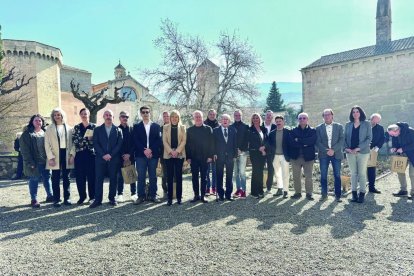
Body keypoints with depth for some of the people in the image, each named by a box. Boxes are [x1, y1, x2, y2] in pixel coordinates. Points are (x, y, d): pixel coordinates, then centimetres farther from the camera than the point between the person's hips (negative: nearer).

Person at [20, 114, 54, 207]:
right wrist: (30, 162, -16)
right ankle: (34, 200, 11)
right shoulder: (27, 133, -3)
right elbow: (25, 149, -9)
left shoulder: (45, 132, 13)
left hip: (45, 161, 5)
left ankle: (50, 196, 24)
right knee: (34, 180, 1)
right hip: (34, 162, -5)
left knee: (47, 177, 12)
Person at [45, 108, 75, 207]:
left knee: (66, 178, 7)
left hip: (67, 155, 1)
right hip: (55, 156, -1)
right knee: (56, 179, 1)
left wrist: (72, 154, -5)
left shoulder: (69, 128, 9)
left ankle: (67, 198, 16)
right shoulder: (49, 129, 5)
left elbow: (73, 143, 6)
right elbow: (47, 144, -1)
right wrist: (50, 157, -10)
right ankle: (56, 199, 9)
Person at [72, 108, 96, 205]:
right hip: (80, 154, 2)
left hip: (91, 154, -2)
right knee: (80, 177, 4)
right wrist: (85, 137, -13)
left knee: (92, 176, 1)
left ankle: (92, 196, 13)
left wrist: (91, 138, -17)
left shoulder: (94, 126, 5)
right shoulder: (76, 127, 10)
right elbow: (74, 140, -1)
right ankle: (82, 196, 18)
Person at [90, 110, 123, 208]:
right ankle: (97, 200, 6)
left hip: (114, 158, 0)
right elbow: (95, 144, 2)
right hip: (100, 158, 0)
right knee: (99, 179, 0)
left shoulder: (118, 130, 8)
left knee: (113, 179, 4)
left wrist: (110, 155, -11)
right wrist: (103, 155, -11)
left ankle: (112, 198, 15)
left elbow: (119, 144, 0)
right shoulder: (97, 129, 10)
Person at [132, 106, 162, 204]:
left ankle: (152, 195, 13)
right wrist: (144, 150, -13)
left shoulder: (156, 126, 11)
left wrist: (151, 150, -11)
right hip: (140, 155, 0)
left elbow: (159, 140, 2)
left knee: (153, 176, 5)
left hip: (153, 154, 1)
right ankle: (141, 196, 8)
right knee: (141, 177, 1)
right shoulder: (136, 126, 10)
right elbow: (135, 140, 0)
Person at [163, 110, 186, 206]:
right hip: (168, 154, 0)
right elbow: (164, 141, 1)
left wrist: (177, 151, -11)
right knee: (169, 176, 1)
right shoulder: (165, 127, 8)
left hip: (179, 154, 0)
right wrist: (171, 151, -11)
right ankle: (169, 198, 7)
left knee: (179, 176, 2)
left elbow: (184, 140, 0)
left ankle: (179, 197, 9)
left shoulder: (182, 127, 7)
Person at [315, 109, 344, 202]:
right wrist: (326, 150, -12)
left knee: (337, 175, 1)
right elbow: (318, 142, 1)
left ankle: (337, 195, 9)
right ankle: (324, 194, 12)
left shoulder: (339, 126, 7)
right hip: (323, 154, 1)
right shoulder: (319, 128, 7)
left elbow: (341, 140, -2)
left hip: (336, 154, 0)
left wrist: (333, 150, -14)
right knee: (323, 175, 2)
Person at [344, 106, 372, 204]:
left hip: (363, 152, -3)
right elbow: (345, 137, 10)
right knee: (353, 173, 7)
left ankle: (362, 194, 7)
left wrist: (358, 148, -14)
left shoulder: (366, 124, 2)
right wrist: (346, 148, -7)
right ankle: (354, 193, 13)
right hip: (350, 152, 3)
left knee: (362, 173, 0)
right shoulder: (348, 125, 10)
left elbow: (369, 138, -5)